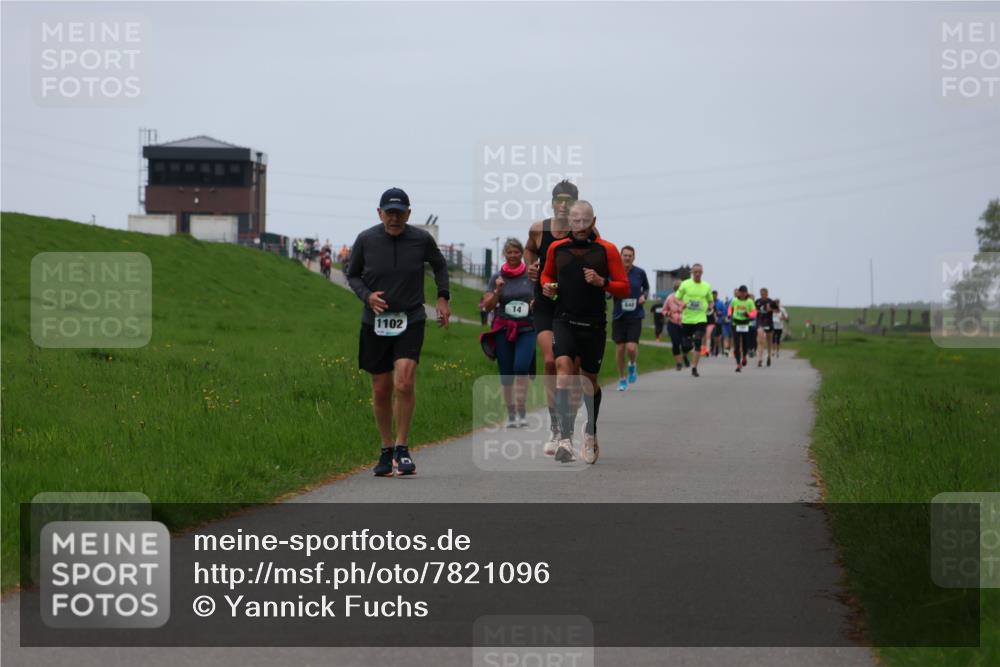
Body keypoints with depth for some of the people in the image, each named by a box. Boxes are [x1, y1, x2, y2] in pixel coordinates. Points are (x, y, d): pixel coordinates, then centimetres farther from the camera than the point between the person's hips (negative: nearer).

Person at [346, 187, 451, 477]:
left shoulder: (421, 239, -4)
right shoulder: (365, 240, -4)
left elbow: (439, 265, 16)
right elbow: (353, 275, 9)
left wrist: (443, 297, 7)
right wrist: (367, 296, -10)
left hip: (411, 320, -1)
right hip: (375, 322, 2)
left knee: (404, 383, -19)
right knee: (381, 390, 6)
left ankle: (402, 448, -7)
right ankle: (387, 450, 23)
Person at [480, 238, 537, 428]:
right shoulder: (497, 277, 6)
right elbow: (488, 306, 5)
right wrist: (498, 290, -11)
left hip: (527, 329, -2)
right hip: (503, 330, 2)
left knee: (521, 366, -21)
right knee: (506, 374, 2)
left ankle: (521, 409, -10)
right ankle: (511, 414, 14)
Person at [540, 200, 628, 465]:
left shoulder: (606, 250, 0)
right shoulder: (556, 249, 7)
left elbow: (624, 289, 0)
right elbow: (547, 274, 25)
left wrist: (602, 282, -17)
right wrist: (547, 286, 3)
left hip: (594, 324, 0)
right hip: (563, 321, 0)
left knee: (589, 380, 10)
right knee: (563, 366, -22)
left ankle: (590, 435, 35)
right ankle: (565, 438, -30)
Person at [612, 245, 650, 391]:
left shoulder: (640, 273, 0)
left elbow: (646, 288, 16)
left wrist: (644, 296, -4)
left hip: (635, 316, -1)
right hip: (619, 315, 1)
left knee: (631, 348, -13)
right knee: (620, 349, 3)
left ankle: (632, 366, 22)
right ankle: (622, 379, 21)